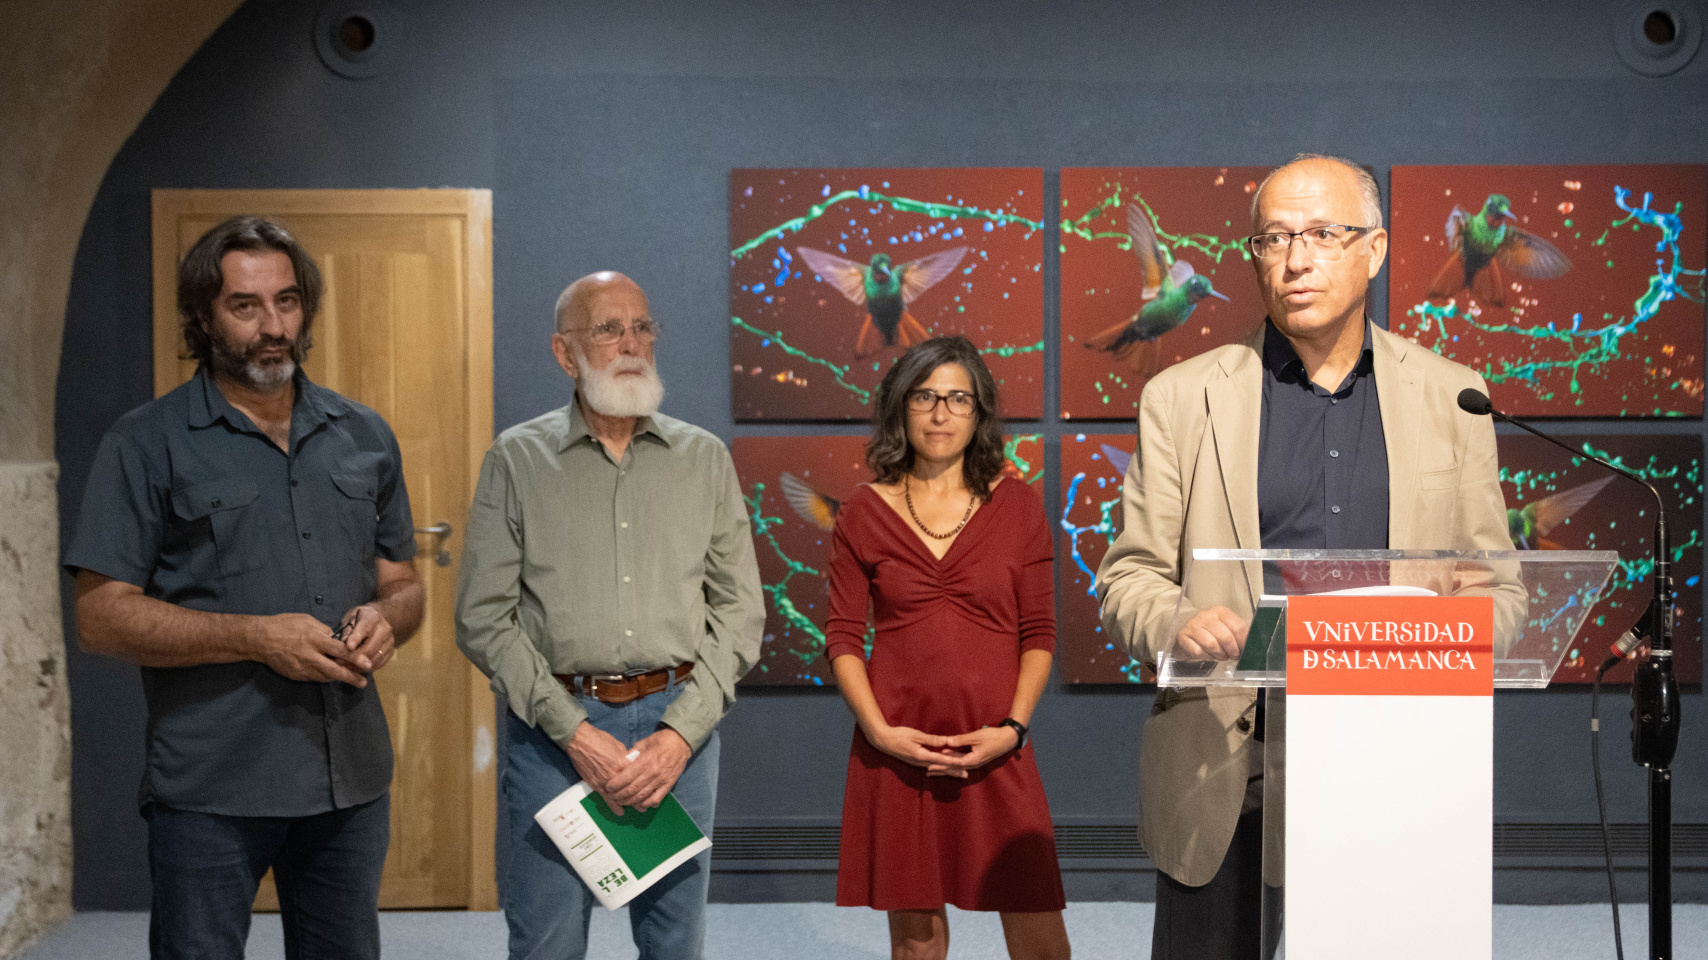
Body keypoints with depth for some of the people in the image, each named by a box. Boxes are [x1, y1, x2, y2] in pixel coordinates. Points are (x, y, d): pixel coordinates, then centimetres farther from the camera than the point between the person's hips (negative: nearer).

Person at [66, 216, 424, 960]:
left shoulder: (364, 437, 12)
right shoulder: (147, 445, -2)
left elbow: (403, 583, 18)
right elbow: (101, 618, -8)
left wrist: (385, 618, -6)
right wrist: (255, 638, -18)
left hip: (352, 781, 4)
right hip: (209, 787, -4)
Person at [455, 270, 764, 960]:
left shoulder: (704, 458, 7)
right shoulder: (517, 459, 2)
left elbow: (740, 610, 5)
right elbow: (483, 617, -2)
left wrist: (680, 732, -7)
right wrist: (573, 731, -11)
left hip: (678, 725, 2)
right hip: (554, 725, -1)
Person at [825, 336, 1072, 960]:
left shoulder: (1016, 506, 6)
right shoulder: (865, 512, 6)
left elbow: (1039, 633, 6)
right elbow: (842, 637, 5)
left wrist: (1013, 727, -7)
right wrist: (878, 729, -8)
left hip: (994, 750, 0)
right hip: (897, 750, 0)